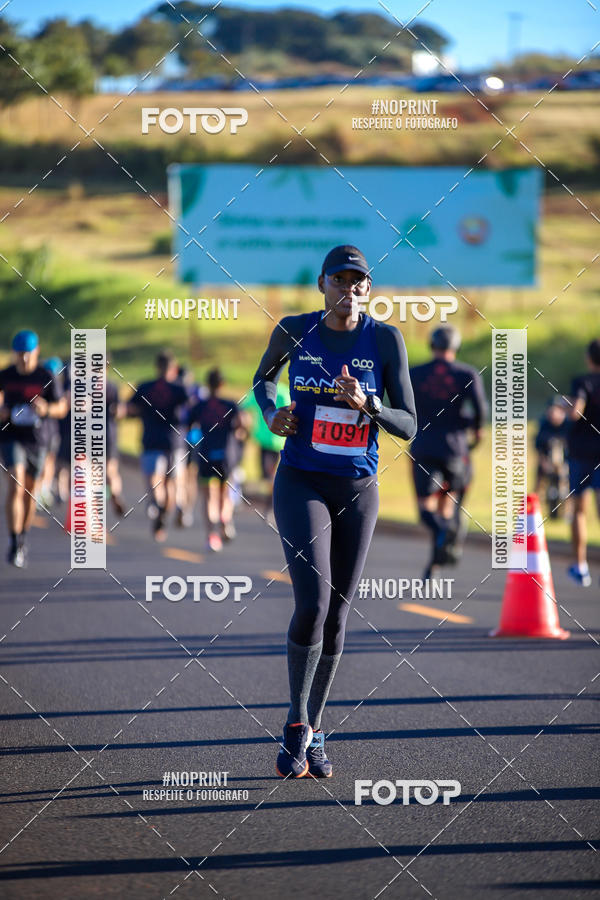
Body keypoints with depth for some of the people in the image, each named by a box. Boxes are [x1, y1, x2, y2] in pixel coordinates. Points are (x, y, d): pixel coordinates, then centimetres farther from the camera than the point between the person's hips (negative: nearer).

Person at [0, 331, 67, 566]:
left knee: (30, 492, 13)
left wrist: (46, 409, -22)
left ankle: (23, 539, 35)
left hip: (37, 439, 1)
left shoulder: (46, 378, -5)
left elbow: (62, 407, 0)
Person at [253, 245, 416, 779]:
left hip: (357, 491, 1)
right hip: (301, 485, -1)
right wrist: (272, 414, -2)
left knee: (336, 619, 7)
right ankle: (296, 726, -2)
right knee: (312, 604, -19)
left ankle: (314, 731, 25)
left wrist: (367, 404, -23)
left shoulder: (385, 339, -5)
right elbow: (264, 377, 19)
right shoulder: (294, 331, -3)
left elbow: (408, 427, -4)